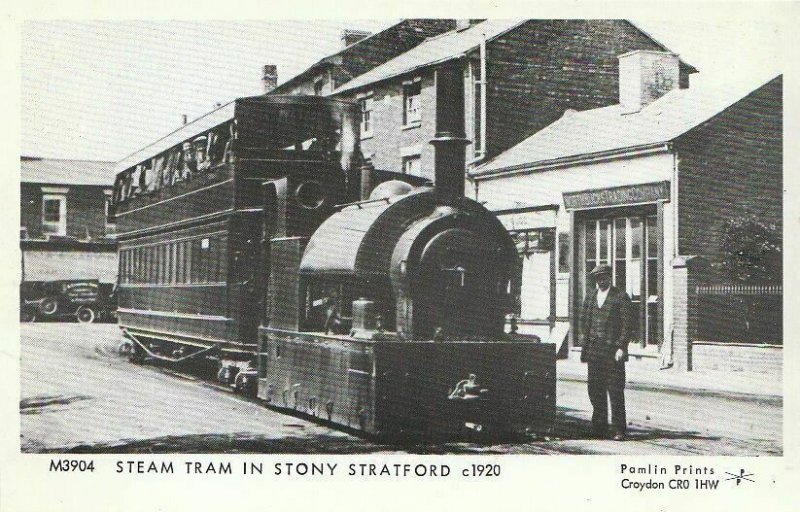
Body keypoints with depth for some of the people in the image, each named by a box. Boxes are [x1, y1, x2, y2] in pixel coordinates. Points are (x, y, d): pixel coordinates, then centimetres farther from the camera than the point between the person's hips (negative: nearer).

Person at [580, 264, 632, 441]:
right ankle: (599, 428, 16)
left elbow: (626, 324, -5)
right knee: (595, 390, 7)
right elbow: (584, 321, 18)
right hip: (594, 350, 5)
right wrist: (585, 344, 8)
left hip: (613, 350, -5)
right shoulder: (590, 297, 15)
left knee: (615, 390, -5)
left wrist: (621, 347, -12)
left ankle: (619, 430, -1)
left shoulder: (621, 297, -1)